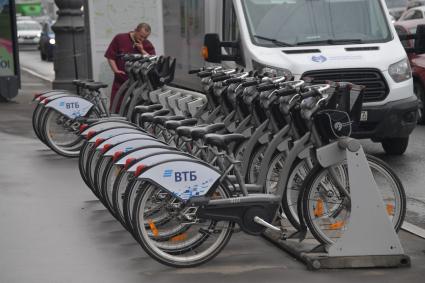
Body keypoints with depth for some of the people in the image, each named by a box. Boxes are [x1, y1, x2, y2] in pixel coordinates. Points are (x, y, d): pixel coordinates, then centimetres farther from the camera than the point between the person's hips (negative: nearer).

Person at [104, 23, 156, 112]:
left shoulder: (147, 45, 4)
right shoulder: (120, 38, 1)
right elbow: (110, 56, 2)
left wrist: (142, 50, -15)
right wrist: (116, 70, -9)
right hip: (120, 80, -1)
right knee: (115, 108, -1)